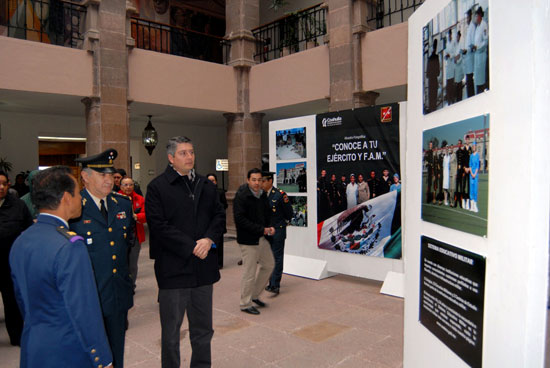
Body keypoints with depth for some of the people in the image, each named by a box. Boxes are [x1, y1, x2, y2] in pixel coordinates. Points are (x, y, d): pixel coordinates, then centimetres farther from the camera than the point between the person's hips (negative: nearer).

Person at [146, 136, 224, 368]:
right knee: (170, 333, 11)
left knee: (203, 331, 18)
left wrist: (209, 239, -12)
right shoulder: (158, 187, -6)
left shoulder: (206, 186, 10)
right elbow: (158, 225, -14)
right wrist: (191, 247, -16)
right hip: (173, 269, -4)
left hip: (203, 268, 5)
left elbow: (219, 216, 7)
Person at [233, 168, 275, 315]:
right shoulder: (241, 196, -16)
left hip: (261, 237, 9)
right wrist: (261, 229, -22)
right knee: (249, 273, -1)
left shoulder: (262, 195, 8)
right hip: (248, 240, -8)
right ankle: (245, 304, 16)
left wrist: (270, 226, 0)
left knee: (269, 265, 17)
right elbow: (240, 219, -22)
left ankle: (255, 295, 33)